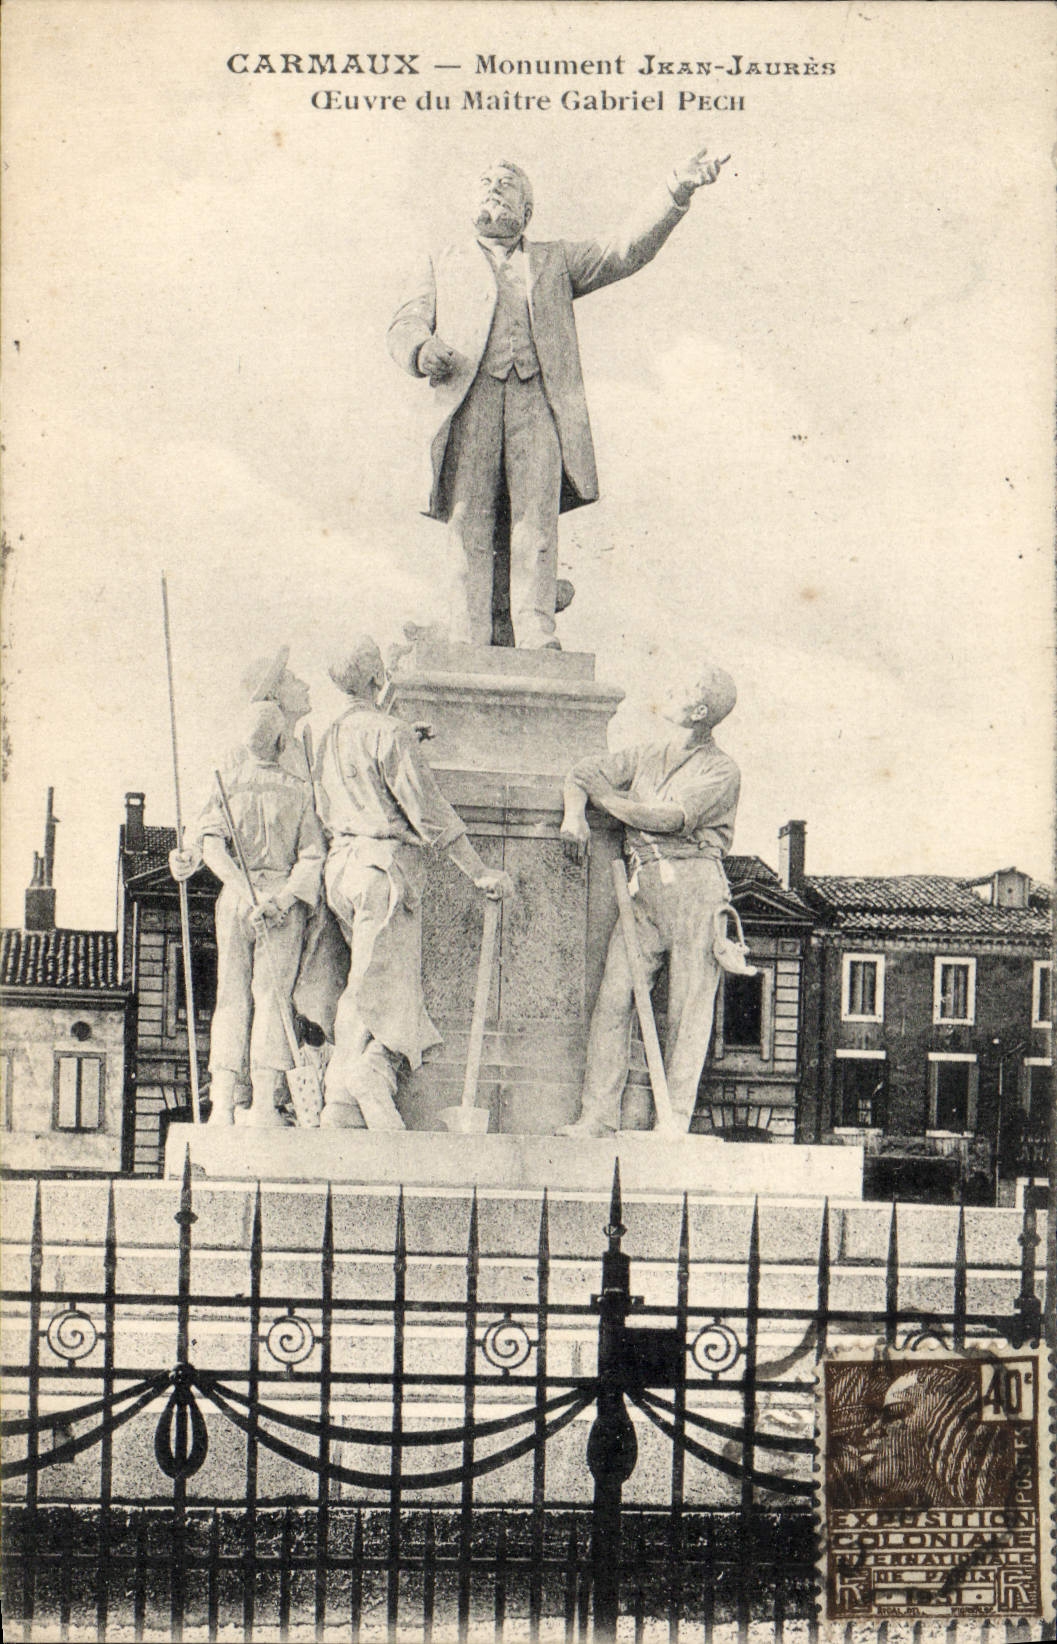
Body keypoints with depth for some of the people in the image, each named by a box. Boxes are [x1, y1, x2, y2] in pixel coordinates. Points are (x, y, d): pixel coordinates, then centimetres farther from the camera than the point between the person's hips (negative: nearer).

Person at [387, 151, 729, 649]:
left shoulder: (555, 261, 29)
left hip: (536, 399, 0)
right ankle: (468, 642, -14)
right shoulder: (448, 263, 28)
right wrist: (422, 350, -6)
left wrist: (677, 189, 8)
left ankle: (535, 635, -20)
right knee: (468, 517, -10)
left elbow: (625, 251, 20)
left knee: (537, 511, -15)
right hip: (471, 398, 0)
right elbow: (405, 325, 19)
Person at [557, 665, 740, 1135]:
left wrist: (609, 800, -1)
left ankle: (675, 1119, -4)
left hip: (693, 886, -4)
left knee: (689, 1007, -6)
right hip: (643, 888, 5)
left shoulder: (720, 770, 3)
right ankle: (599, 1115, -7)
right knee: (614, 995, -7)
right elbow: (581, 773, 23)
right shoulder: (646, 757, 22)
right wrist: (574, 815, 2)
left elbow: (672, 818, -10)